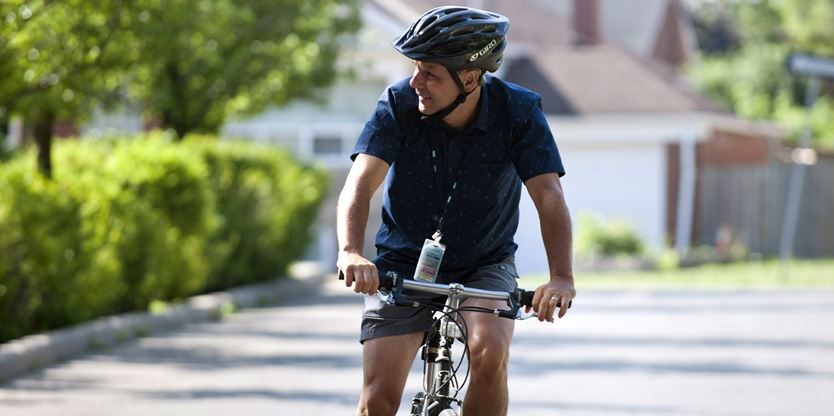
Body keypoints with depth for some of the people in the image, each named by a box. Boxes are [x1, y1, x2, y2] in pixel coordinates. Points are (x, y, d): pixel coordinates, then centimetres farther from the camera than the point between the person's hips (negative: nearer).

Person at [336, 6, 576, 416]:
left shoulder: (519, 111, -18)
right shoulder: (398, 103, -18)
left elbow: (549, 196, -26)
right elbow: (360, 184, -28)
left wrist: (561, 277, -43)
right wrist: (351, 253, -47)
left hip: (485, 264, 0)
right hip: (403, 265, 0)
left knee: (489, 354, -29)